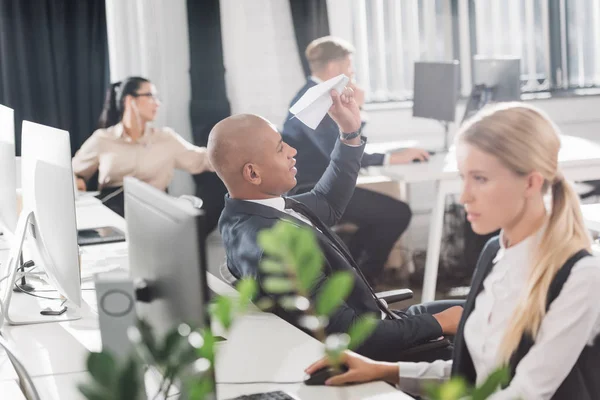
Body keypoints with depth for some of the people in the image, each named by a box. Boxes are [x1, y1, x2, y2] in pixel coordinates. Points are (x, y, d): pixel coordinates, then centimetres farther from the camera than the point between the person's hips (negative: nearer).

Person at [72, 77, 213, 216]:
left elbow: (202, 159, 11)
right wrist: (76, 182, -3)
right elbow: (73, 173, 18)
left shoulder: (167, 139, 13)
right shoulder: (102, 139, 9)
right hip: (111, 212, 0)